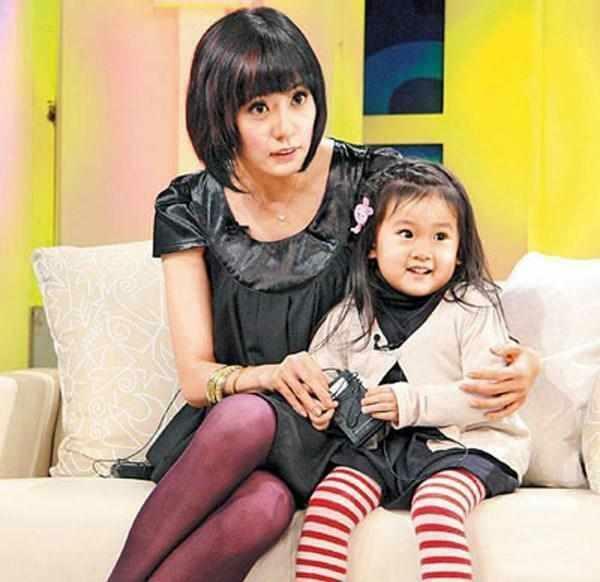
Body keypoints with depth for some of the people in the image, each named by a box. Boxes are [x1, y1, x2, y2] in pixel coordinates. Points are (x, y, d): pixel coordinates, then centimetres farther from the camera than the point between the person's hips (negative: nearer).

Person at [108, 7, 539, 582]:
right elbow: (196, 377, -4)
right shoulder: (189, 207, -2)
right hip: (219, 432, 1)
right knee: (246, 414, -37)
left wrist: (521, 361, -17)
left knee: (264, 507, -36)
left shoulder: (371, 180, -5)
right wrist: (271, 375, -26)